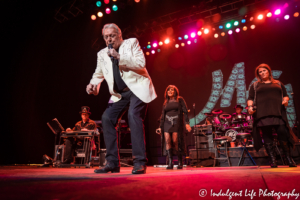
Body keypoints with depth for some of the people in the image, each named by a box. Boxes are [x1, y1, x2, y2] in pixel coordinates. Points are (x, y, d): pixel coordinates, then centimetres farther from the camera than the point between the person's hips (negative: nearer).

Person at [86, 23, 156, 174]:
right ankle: (112, 163, 1)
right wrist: (93, 84, -5)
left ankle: (139, 162, -21)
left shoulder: (132, 43, 1)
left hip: (138, 88, -5)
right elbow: (98, 74, 18)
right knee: (107, 118, -9)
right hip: (119, 93, 5)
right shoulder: (102, 54, 11)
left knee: (133, 115, -27)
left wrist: (119, 57, -20)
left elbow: (141, 63, -12)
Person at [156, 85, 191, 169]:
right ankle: (170, 162, -7)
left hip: (176, 122, -3)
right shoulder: (165, 103, 19)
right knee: (167, 141, -10)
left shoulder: (180, 100, 8)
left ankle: (180, 162, 1)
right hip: (167, 123, 4)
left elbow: (185, 111, 2)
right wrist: (160, 126, 13)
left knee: (175, 141, -11)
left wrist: (186, 123, -9)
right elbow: (163, 115, 19)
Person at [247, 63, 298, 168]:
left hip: (278, 112, 1)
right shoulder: (255, 85, 18)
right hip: (262, 114, 0)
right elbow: (250, 98, 9)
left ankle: (289, 159, 2)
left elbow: (285, 95, 21)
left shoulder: (278, 83, 23)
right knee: (266, 136, -4)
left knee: (282, 132, -11)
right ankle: (273, 160, 2)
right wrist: (250, 106, -9)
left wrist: (285, 100, -1)